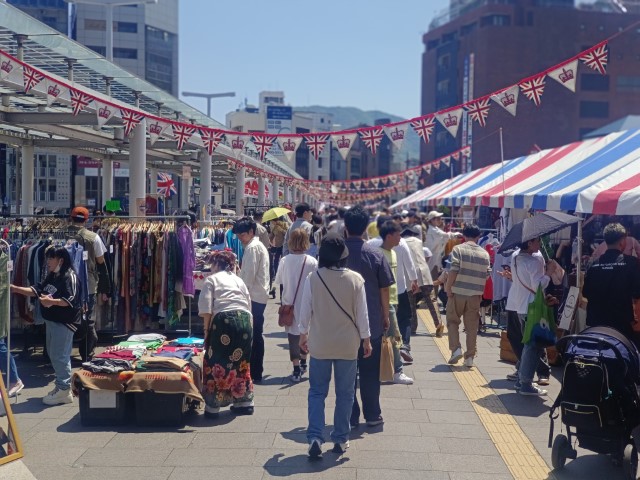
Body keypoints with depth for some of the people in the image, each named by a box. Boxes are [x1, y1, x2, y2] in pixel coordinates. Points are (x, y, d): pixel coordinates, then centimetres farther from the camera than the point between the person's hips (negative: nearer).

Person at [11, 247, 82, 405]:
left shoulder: (69, 276, -14)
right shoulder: (51, 276, 15)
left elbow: (71, 300, -22)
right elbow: (36, 290, 9)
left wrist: (52, 301, -35)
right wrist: (15, 288, -2)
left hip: (64, 321, -10)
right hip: (51, 320, 10)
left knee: (60, 355, -8)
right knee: (53, 354, 15)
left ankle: (64, 390, -1)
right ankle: (63, 385, 24)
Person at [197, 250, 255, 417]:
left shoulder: (211, 279, 10)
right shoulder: (238, 280, 25)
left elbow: (206, 308, -3)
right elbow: (249, 304, 17)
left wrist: (207, 328, 6)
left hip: (224, 320, -5)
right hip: (244, 320, 5)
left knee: (216, 362, 5)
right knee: (241, 362, 18)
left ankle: (212, 406, 8)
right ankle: (245, 402, 24)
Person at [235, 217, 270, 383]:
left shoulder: (252, 248, -14)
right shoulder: (259, 245, 17)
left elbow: (249, 276, -18)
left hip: (253, 297, -10)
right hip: (260, 296, 10)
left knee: (252, 335, -5)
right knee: (256, 335, 13)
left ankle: (254, 373, 0)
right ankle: (256, 372, 19)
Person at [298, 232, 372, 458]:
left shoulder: (313, 279, -11)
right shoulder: (355, 279, -11)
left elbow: (305, 310, -3)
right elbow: (362, 313, -5)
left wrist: (303, 334, 13)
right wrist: (366, 339, 7)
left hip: (319, 344, 0)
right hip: (348, 344, 0)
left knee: (317, 392, 10)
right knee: (345, 393, 12)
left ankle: (315, 437, -1)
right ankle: (341, 439, 19)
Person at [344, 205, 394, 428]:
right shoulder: (376, 255, -7)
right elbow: (384, 289, -3)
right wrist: (386, 315, 10)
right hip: (372, 322, 0)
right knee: (370, 372, 12)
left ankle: (350, 417, 13)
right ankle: (372, 415, 19)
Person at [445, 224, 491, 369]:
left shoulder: (458, 249, -5)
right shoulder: (484, 253, 6)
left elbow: (454, 271, -13)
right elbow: (487, 275, 5)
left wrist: (448, 288, -4)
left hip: (458, 292, -3)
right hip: (475, 295, 3)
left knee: (452, 321, 14)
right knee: (472, 326, 9)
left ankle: (456, 349, 0)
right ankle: (470, 357, 11)